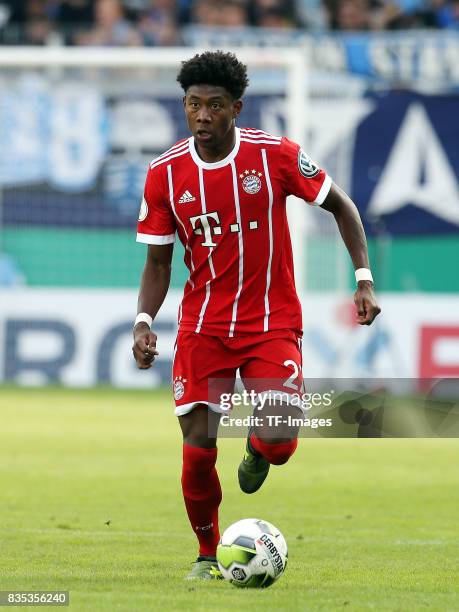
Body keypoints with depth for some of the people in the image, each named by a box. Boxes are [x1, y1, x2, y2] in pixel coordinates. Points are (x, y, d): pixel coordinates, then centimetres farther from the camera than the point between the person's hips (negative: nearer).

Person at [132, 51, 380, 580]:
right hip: (202, 327, 1)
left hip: (273, 323, -1)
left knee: (279, 443, -17)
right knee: (197, 451, -8)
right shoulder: (165, 173, -4)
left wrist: (364, 279, -5)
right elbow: (158, 260, 4)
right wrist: (143, 321, -12)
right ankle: (208, 554, 18)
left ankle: (257, 451, 23)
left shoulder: (275, 155, -10)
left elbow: (339, 204, 3)